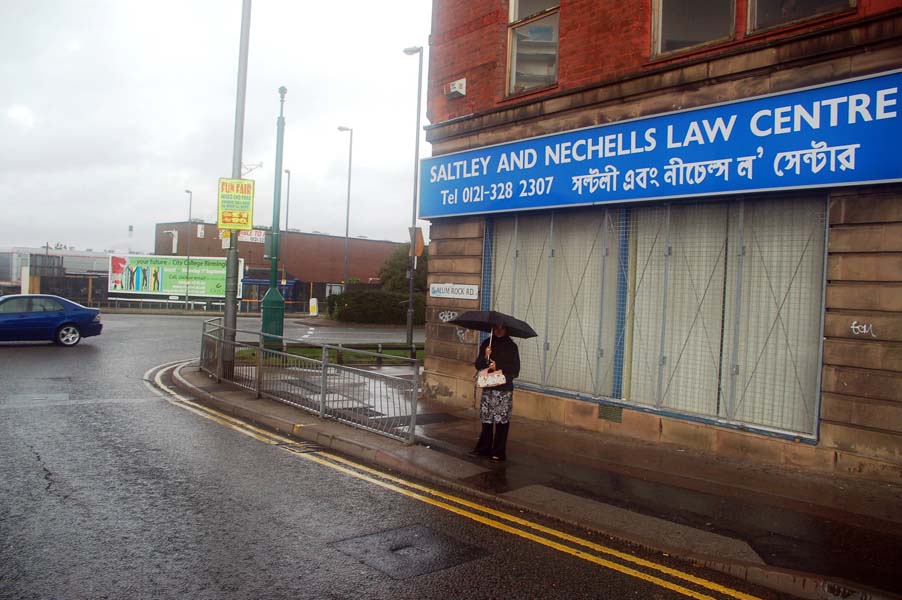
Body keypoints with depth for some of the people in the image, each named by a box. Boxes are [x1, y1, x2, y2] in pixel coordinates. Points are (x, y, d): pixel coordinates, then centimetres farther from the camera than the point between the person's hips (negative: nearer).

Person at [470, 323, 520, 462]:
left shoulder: (511, 346, 0)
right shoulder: (486, 344, 6)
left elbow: (515, 369, 0)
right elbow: (478, 365, 6)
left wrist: (498, 367, -11)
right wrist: (485, 356, -12)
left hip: (504, 389, -2)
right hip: (488, 387, 2)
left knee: (502, 420, -2)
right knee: (486, 419, 5)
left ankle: (499, 452, 6)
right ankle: (483, 449, 17)